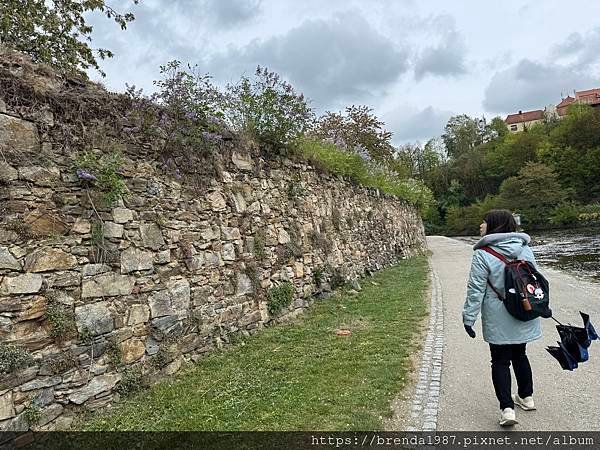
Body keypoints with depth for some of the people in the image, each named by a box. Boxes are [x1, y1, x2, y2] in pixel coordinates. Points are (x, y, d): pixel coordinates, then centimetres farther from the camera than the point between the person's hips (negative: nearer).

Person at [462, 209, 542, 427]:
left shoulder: (483, 255, -17)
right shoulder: (525, 249, 2)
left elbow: (476, 290, -16)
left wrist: (469, 317, -9)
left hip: (499, 321, -6)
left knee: (500, 361, 6)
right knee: (519, 354, 23)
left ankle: (507, 408, 2)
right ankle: (526, 397, 37)